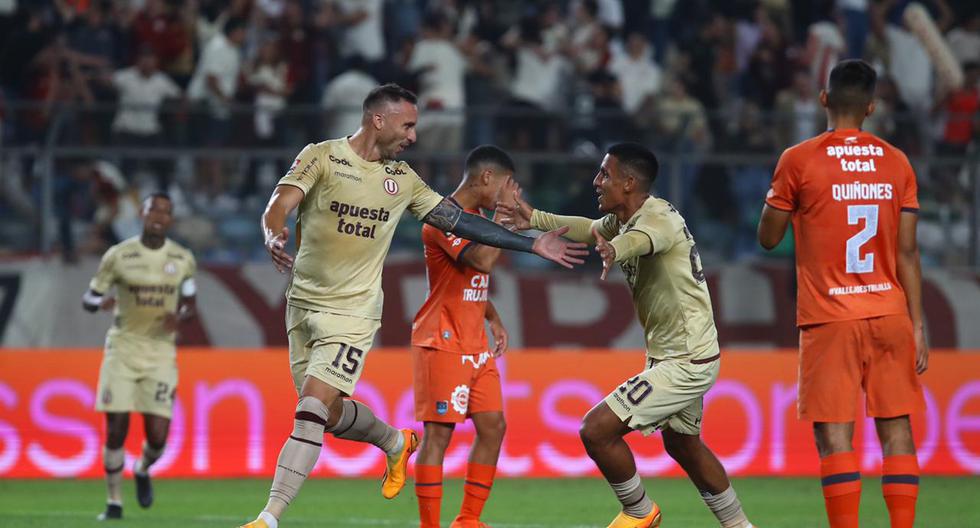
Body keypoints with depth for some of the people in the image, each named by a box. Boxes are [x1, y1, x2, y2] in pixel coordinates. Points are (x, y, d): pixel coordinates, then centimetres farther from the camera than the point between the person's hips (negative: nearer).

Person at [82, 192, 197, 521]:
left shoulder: (183, 259, 3)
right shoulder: (118, 256, -3)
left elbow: (189, 303, 13)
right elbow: (88, 299, 3)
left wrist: (179, 316, -11)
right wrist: (101, 303, -22)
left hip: (160, 351, 1)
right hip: (122, 349, -1)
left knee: (157, 436, -7)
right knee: (115, 430, -7)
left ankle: (143, 470, 29)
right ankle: (114, 502, 10)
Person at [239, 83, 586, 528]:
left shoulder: (402, 179, 6)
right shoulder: (321, 156, -4)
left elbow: (461, 222, 12)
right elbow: (278, 207, -16)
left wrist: (532, 244, 9)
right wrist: (273, 236, -40)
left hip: (352, 311, 0)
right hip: (303, 302, 0)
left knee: (312, 408, -15)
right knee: (329, 413, 7)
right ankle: (396, 443, 40)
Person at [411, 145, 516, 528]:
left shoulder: (477, 219, 16)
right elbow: (482, 260, -29)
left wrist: (493, 319, 16)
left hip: (476, 347, 9)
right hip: (443, 345, -9)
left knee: (493, 426, 6)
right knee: (438, 432, -9)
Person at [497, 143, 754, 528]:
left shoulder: (658, 217, -23)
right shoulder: (624, 218, 6)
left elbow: (639, 238, -47)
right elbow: (591, 229, 28)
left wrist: (613, 249, -69)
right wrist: (535, 219, 22)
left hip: (685, 363, -11)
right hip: (679, 356, 11)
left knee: (597, 429, -14)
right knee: (682, 444, 27)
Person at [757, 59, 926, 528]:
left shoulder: (798, 161, -5)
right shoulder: (896, 163, 4)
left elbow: (767, 238, 3)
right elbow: (907, 252, 4)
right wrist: (917, 326, 7)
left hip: (829, 321, -3)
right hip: (889, 314, 3)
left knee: (834, 434, -4)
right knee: (896, 428, 7)